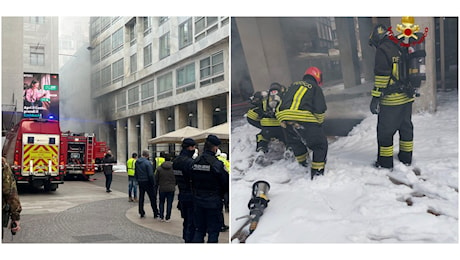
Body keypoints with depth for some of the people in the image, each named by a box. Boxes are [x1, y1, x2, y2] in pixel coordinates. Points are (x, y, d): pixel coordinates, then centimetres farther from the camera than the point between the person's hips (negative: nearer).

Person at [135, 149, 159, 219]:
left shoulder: (137, 162, 4)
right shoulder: (147, 163, -19)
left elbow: (135, 173, 13)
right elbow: (150, 175, -20)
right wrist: (153, 183, -10)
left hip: (140, 182, 7)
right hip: (147, 182, -6)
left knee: (141, 197, 14)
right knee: (152, 198, 3)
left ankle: (141, 213, 17)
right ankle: (155, 213, 7)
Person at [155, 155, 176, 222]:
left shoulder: (159, 168, -3)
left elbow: (156, 179, 2)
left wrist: (158, 185, 20)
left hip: (162, 188, 1)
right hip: (171, 189, -1)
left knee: (161, 203, 16)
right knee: (169, 203, 7)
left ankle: (161, 217, 18)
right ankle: (167, 218, 9)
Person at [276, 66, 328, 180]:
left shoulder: (293, 85, 27)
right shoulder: (315, 87, 12)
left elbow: (281, 104, 23)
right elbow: (320, 109, 3)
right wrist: (319, 123, 19)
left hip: (285, 118, 6)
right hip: (303, 119, -6)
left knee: (295, 142, 30)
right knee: (320, 144, 9)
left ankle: (303, 163, 47)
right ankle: (317, 172, 9)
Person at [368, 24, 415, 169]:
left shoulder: (382, 50, -12)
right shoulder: (400, 48, 12)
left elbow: (381, 76, -19)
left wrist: (375, 98, -17)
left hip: (391, 100, -8)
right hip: (407, 97, 8)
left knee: (385, 131, 2)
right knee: (406, 127, 17)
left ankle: (385, 163, 8)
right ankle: (406, 158, 29)